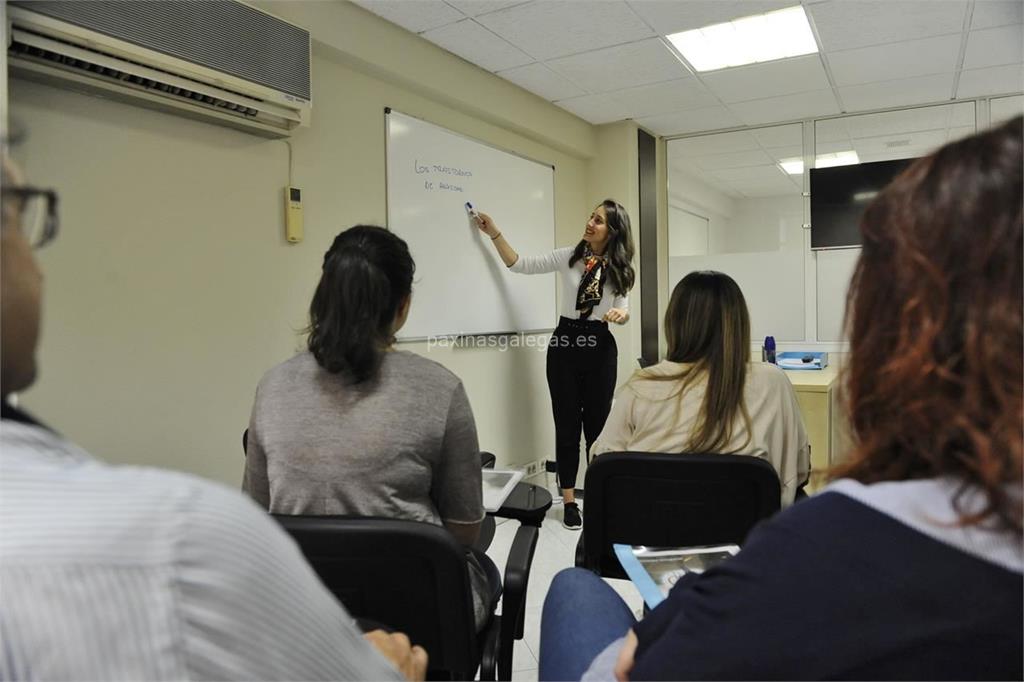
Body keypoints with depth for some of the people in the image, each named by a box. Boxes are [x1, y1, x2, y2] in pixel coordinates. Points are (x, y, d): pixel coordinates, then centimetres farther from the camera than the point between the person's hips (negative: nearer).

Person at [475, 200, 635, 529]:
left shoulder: (619, 269, 2)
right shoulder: (568, 256, 0)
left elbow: (623, 309, 9)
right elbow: (520, 264, 0)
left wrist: (621, 313, -15)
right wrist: (494, 232, -6)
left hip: (600, 347, 0)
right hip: (564, 344, 0)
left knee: (598, 423, 7)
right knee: (567, 424, 4)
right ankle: (569, 501, 14)